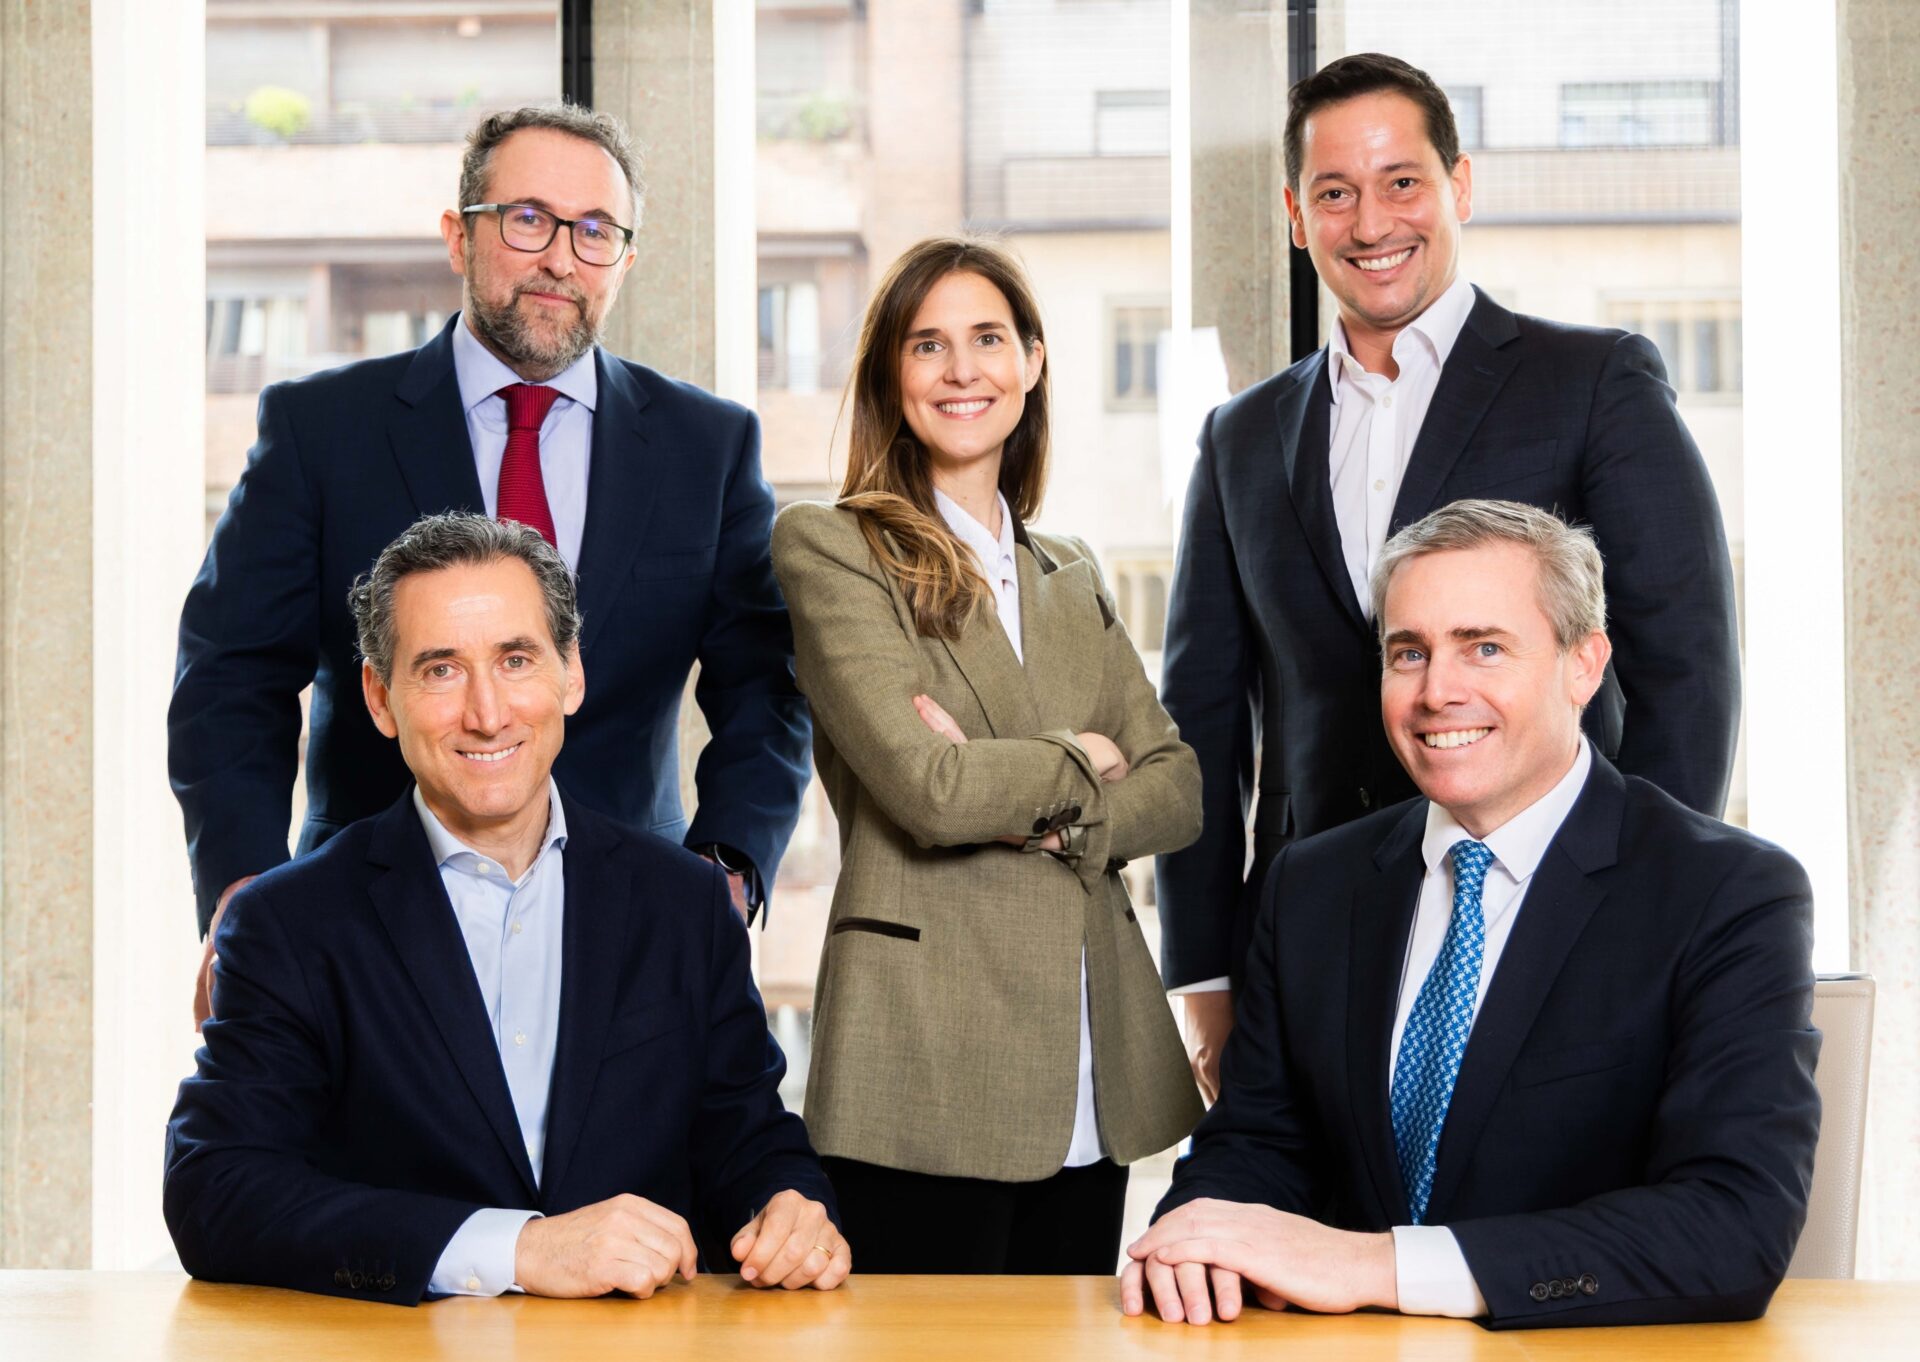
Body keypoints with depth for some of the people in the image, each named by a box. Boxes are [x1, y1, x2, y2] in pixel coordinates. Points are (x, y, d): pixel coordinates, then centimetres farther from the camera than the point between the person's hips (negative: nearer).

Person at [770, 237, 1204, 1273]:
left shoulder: (1068, 575, 17)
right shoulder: (829, 547, -3)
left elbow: (1176, 790, 9)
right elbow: (925, 786, -15)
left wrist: (1040, 818, -9)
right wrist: (1077, 759, 1)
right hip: (931, 1069, -6)